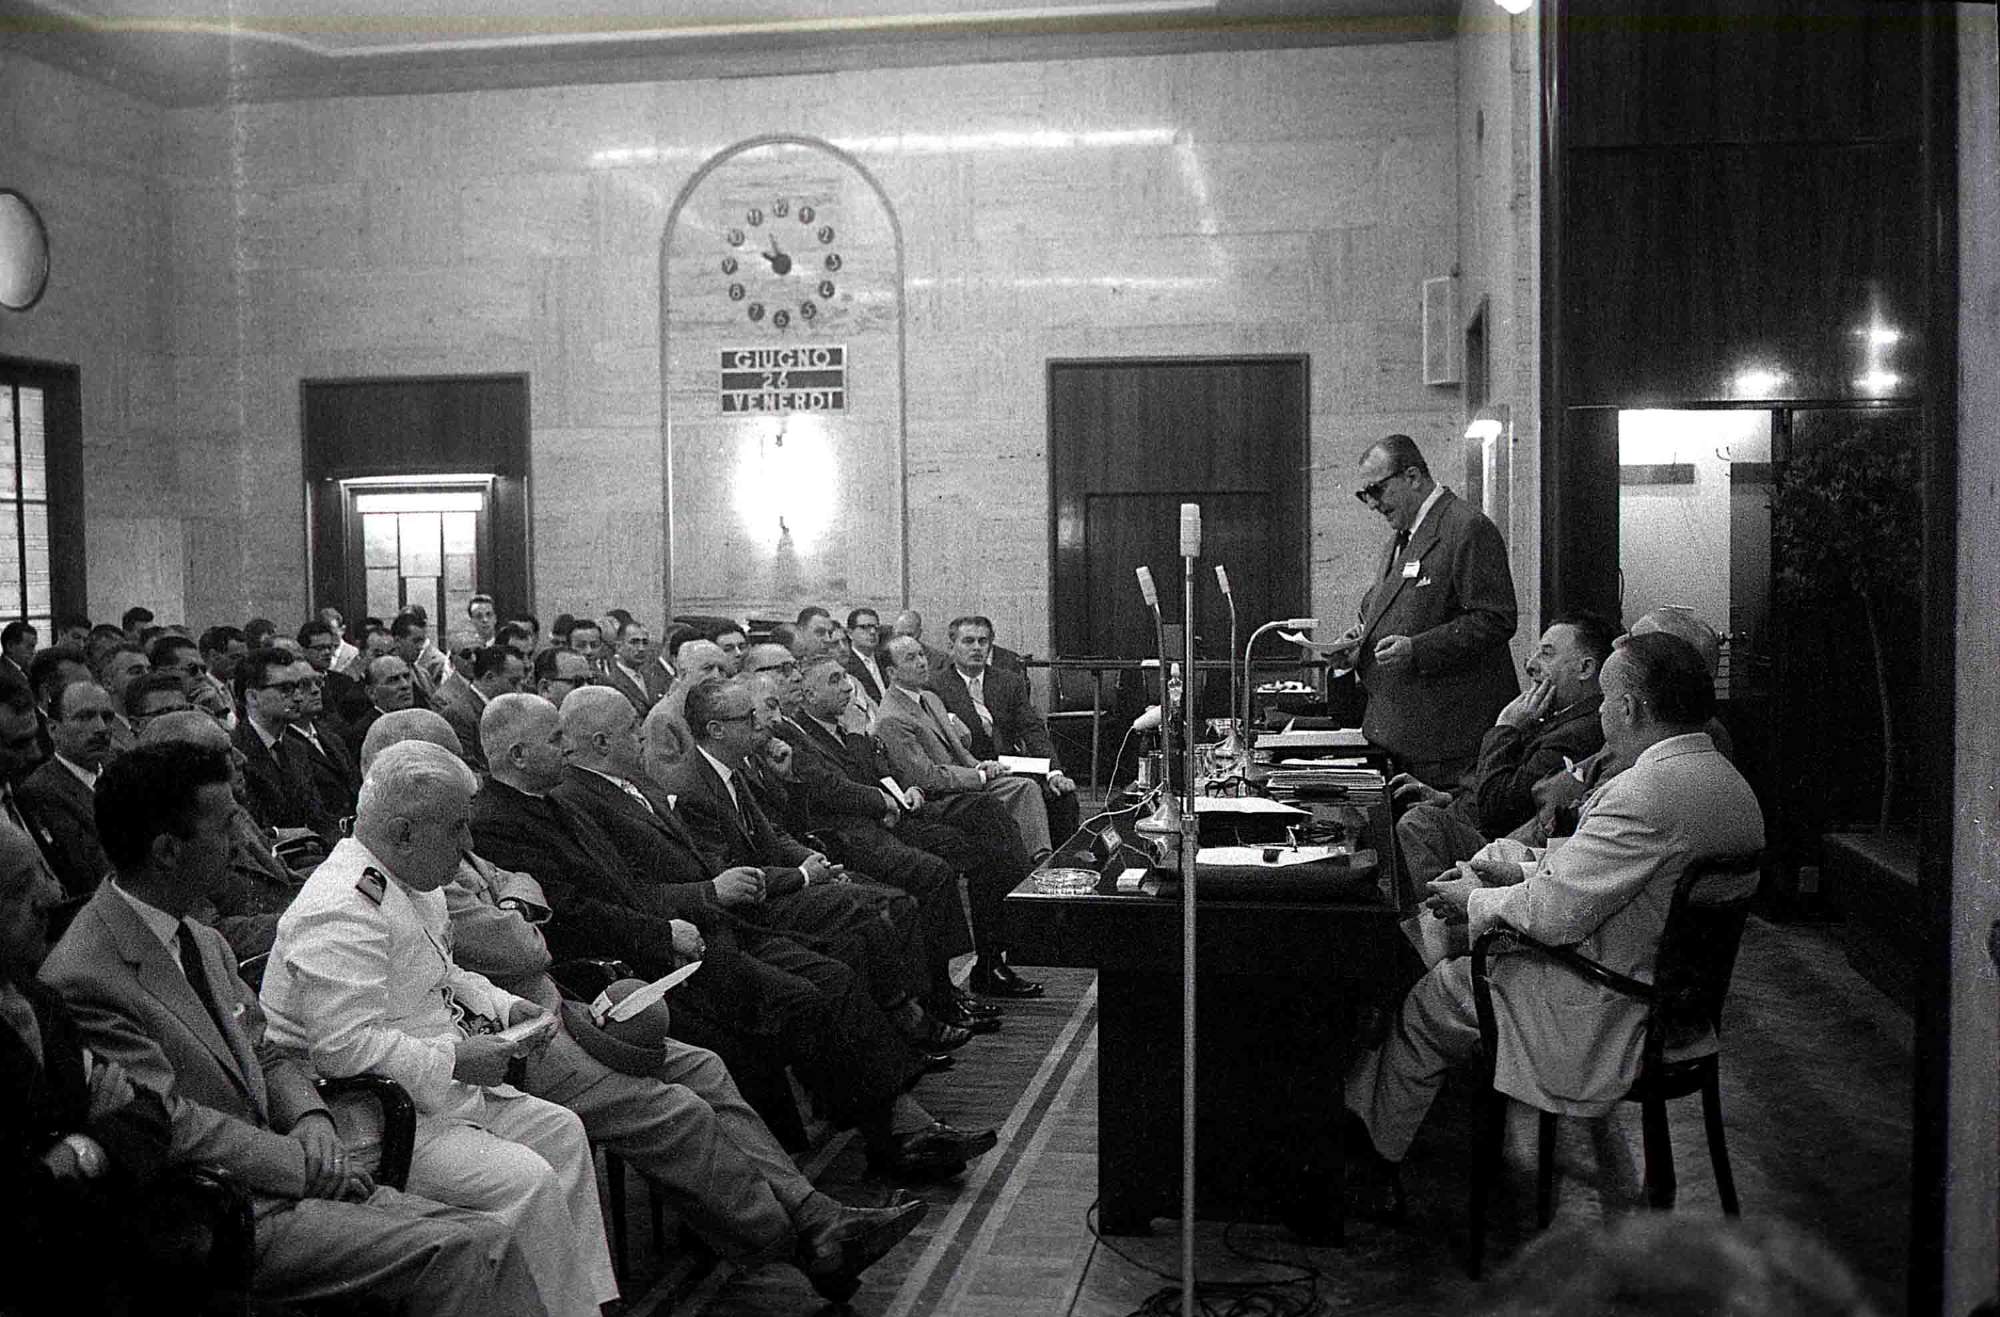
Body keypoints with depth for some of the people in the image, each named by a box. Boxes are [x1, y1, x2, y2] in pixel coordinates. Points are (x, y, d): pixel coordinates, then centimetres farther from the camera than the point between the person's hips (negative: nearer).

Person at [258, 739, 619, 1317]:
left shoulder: (409, 885, 11)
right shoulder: (343, 911, -24)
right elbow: (343, 1048, -30)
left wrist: (501, 1005, 10)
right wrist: (455, 1059, -23)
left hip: (439, 1090, 11)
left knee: (561, 1132, 7)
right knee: (526, 1180, -22)